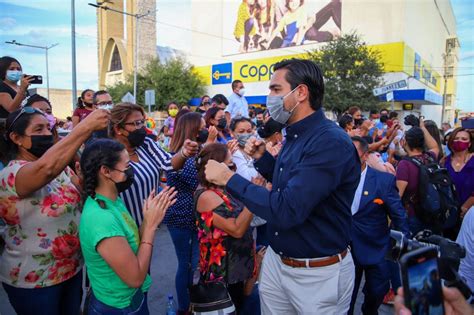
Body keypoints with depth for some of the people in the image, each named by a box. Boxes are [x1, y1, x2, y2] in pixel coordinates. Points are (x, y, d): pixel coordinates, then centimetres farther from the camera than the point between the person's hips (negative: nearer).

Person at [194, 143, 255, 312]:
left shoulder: (221, 189, 3)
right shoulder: (207, 196, -25)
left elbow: (242, 219, 11)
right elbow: (237, 229, -28)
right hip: (223, 272, -8)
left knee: (238, 307, 24)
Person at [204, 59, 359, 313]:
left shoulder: (331, 143, -24)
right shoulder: (295, 137, 4)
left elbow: (287, 210, -30)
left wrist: (229, 178, -22)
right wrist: (262, 158, 2)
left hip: (318, 273, -8)